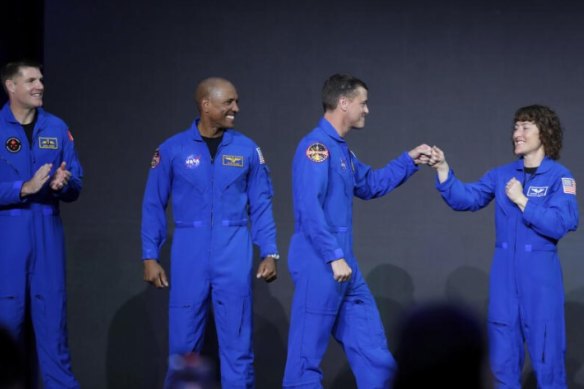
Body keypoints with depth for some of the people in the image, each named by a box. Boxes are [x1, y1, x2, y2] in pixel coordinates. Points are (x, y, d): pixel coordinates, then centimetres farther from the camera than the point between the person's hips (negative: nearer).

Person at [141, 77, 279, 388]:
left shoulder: (247, 149, 3)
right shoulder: (173, 150, 0)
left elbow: (261, 206, 7)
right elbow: (153, 206, 4)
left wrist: (270, 253, 1)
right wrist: (150, 257, 0)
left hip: (234, 255, 1)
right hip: (189, 254, -1)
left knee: (237, 341, 4)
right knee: (183, 342, 6)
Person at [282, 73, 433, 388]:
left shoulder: (341, 149, 15)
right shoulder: (316, 146, -15)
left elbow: (369, 185, 31)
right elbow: (309, 209, -22)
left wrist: (409, 160, 24)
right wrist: (334, 257, -22)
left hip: (344, 264, 10)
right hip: (320, 264, -10)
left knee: (369, 341, 13)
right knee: (308, 350, -2)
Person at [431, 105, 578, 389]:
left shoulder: (559, 177, -6)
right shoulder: (502, 174, 7)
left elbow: (560, 224, -16)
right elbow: (465, 199, 1)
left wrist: (521, 200, -16)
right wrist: (442, 168, -11)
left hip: (540, 274, -4)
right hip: (504, 272, 5)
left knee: (546, 354, 0)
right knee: (503, 356, 10)